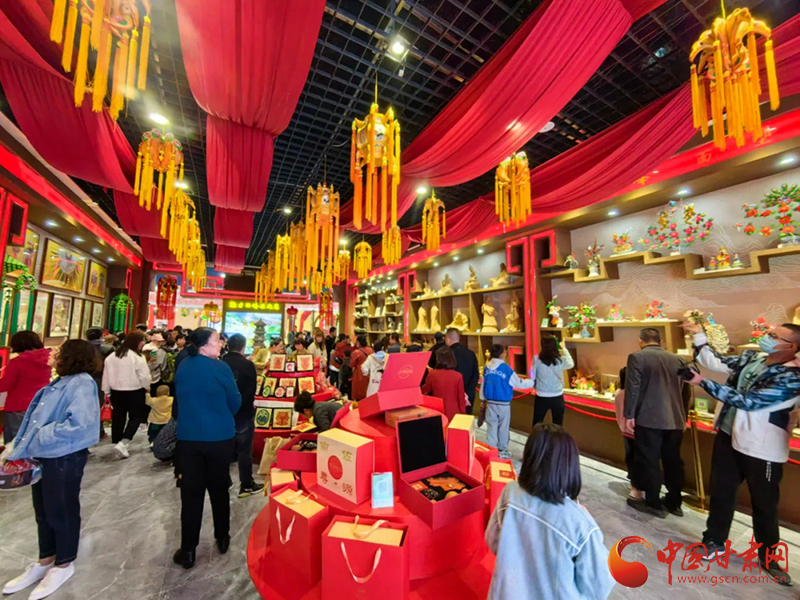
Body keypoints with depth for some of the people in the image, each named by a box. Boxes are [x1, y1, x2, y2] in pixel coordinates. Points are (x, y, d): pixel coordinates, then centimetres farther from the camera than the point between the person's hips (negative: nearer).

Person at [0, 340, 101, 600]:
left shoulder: (82, 383, -21)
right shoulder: (58, 383, 9)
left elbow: (78, 423, -29)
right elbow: (35, 418, 15)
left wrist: (40, 438, -19)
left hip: (64, 459, -9)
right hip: (43, 456, 9)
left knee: (61, 512, 10)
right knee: (43, 511, 23)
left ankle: (64, 565, 30)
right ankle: (45, 561, 42)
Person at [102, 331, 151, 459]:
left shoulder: (112, 356, 3)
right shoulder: (137, 357, -16)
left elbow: (106, 374, 7)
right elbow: (144, 376, -14)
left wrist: (107, 391, 15)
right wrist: (147, 387, 5)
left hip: (116, 391, 6)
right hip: (135, 391, -6)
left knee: (118, 417, 15)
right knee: (136, 416, 5)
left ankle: (117, 443, 24)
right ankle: (122, 443, -6)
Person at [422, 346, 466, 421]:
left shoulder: (432, 374, -9)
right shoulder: (458, 376, -10)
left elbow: (425, 391, 9)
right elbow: (461, 397, -1)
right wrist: (463, 413, 12)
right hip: (454, 414, 0)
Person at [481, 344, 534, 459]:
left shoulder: (487, 368, -2)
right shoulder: (505, 368, -16)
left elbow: (483, 384, 7)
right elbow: (519, 383, -7)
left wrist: (482, 399, 20)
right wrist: (533, 382, 10)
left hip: (490, 402, 4)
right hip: (503, 404, -3)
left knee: (491, 426, 9)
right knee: (503, 427, 14)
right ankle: (503, 450, 28)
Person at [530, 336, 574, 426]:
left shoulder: (537, 360, -12)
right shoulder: (561, 360, -8)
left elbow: (532, 376, -4)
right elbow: (571, 364, 15)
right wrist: (564, 349, 26)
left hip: (541, 397, -1)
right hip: (557, 397, 1)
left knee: (537, 423, 14)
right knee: (557, 424, 16)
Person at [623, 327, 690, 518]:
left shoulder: (637, 357, -9)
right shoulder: (677, 359, 9)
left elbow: (632, 388, -12)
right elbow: (686, 390, 14)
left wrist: (629, 415, -5)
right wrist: (683, 416, 25)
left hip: (649, 419, -6)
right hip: (675, 420, 6)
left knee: (649, 462, 5)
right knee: (673, 461, 16)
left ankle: (653, 503, 14)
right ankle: (674, 503, 28)